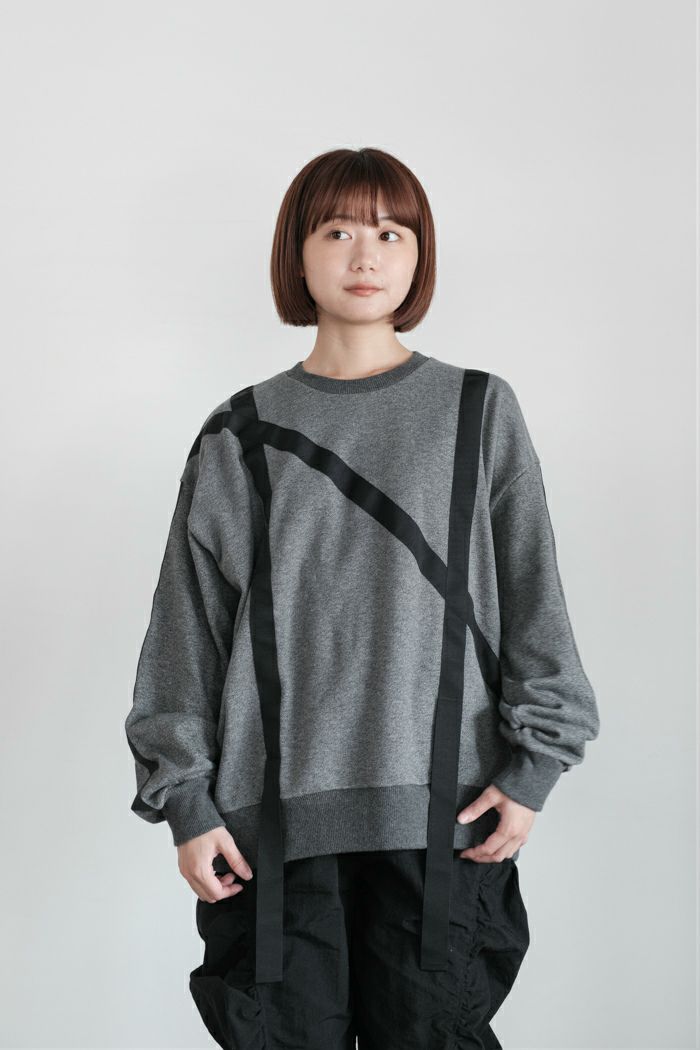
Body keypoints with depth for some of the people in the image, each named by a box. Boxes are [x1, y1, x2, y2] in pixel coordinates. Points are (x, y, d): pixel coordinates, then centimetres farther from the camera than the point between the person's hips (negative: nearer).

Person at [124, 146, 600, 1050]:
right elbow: (188, 627, 7)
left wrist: (532, 767, -2)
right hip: (274, 815, 1)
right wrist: (186, 800, 3)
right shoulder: (241, 437, 6)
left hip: (442, 809, 0)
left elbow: (534, 599, 5)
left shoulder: (479, 413, 6)